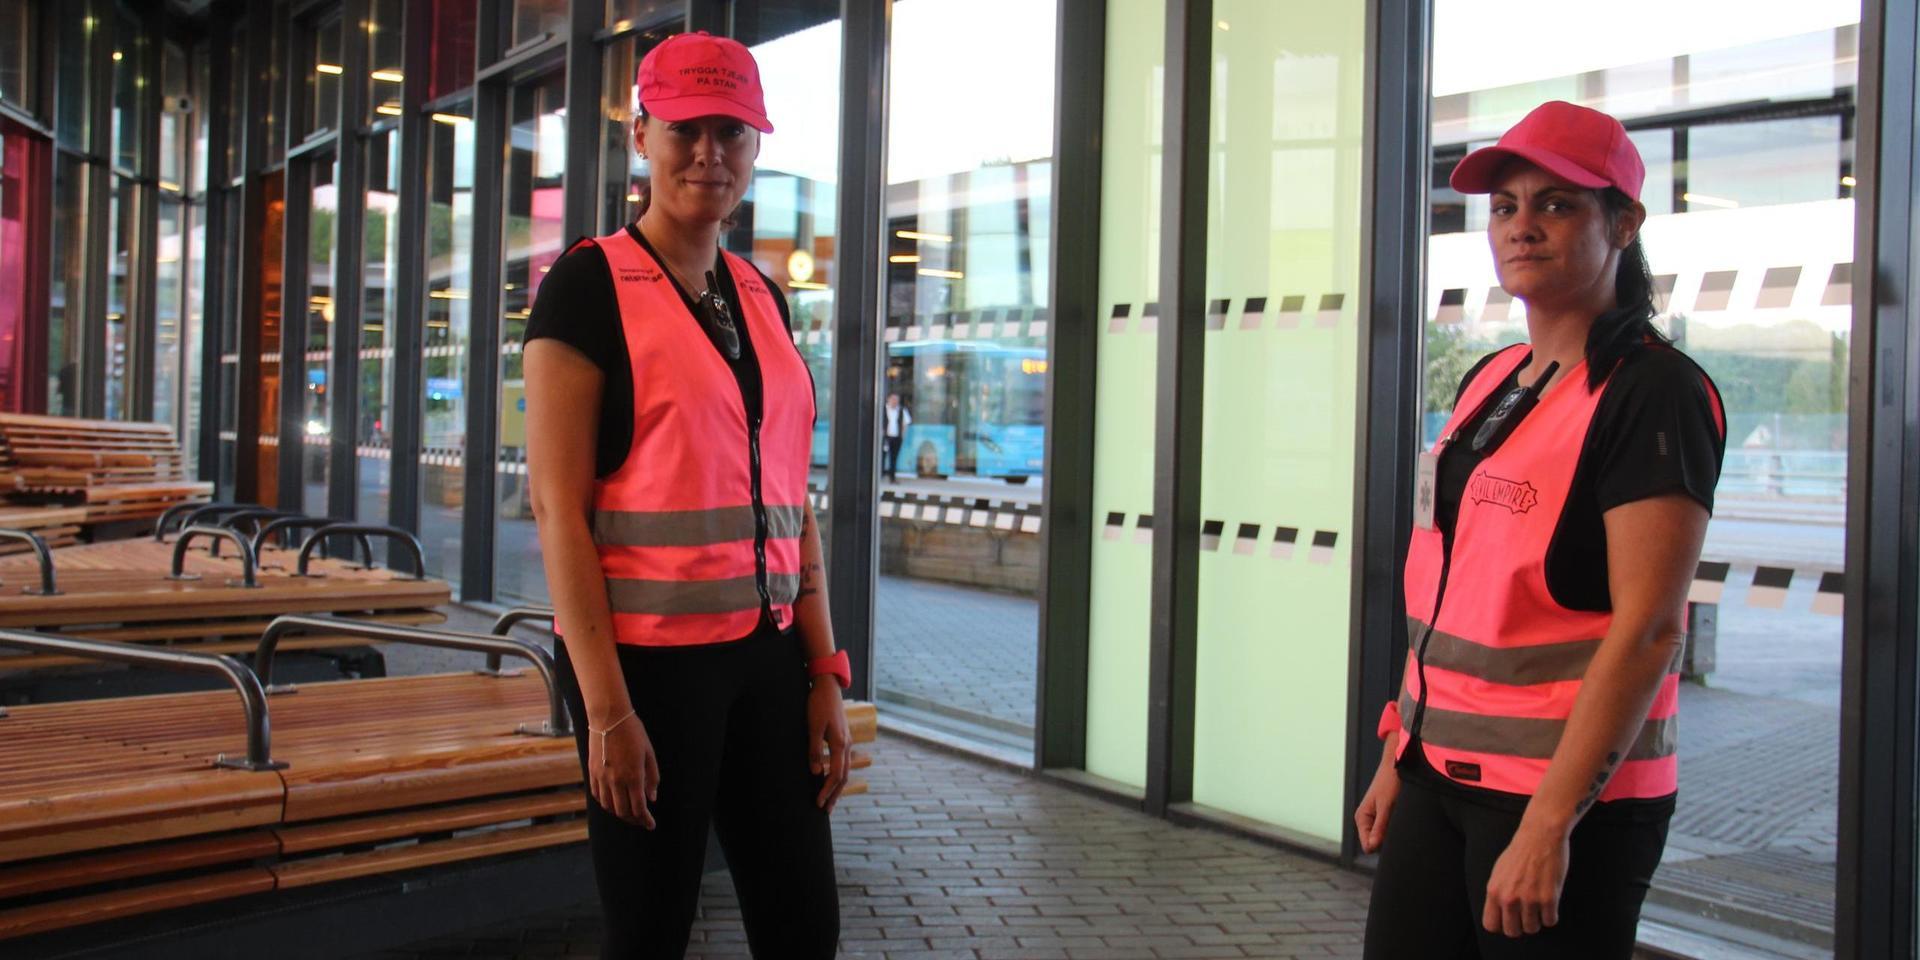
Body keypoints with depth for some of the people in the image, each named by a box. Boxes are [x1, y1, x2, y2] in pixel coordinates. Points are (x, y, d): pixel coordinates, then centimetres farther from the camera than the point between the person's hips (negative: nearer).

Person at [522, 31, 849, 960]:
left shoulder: (761, 296, 12)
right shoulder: (589, 283, -6)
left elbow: (790, 501, 12)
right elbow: (558, 505, -12)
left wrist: (824, 672, 6)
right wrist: (608, 709, -16)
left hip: (767, 653, 6)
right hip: (647, 656, -6)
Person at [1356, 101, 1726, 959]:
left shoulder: (1653, 390, -11)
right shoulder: (1488, 383, 12)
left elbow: (1648, 629, -19)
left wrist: (1550, 823, -22)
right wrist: (1399, 752, 14)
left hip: (1570, 792, -7)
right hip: (1440, 774, 7)